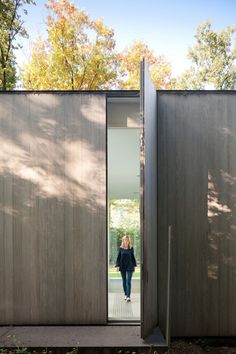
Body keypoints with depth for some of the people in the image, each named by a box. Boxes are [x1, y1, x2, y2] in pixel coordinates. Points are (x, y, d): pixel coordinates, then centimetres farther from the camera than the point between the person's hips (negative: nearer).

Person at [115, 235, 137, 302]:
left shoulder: (131, 248, -1)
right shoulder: (120, 248, -1)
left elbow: (133, 257, 8)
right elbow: (118, 257, 2)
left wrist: (134, 265, 9)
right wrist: (117, 266, -5)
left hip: (129, 266, -1)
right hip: (122, 267, 1)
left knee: (128, 281, -8)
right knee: (124, 281, 11)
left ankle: (128, 296, -10)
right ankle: (125, 294, 23)